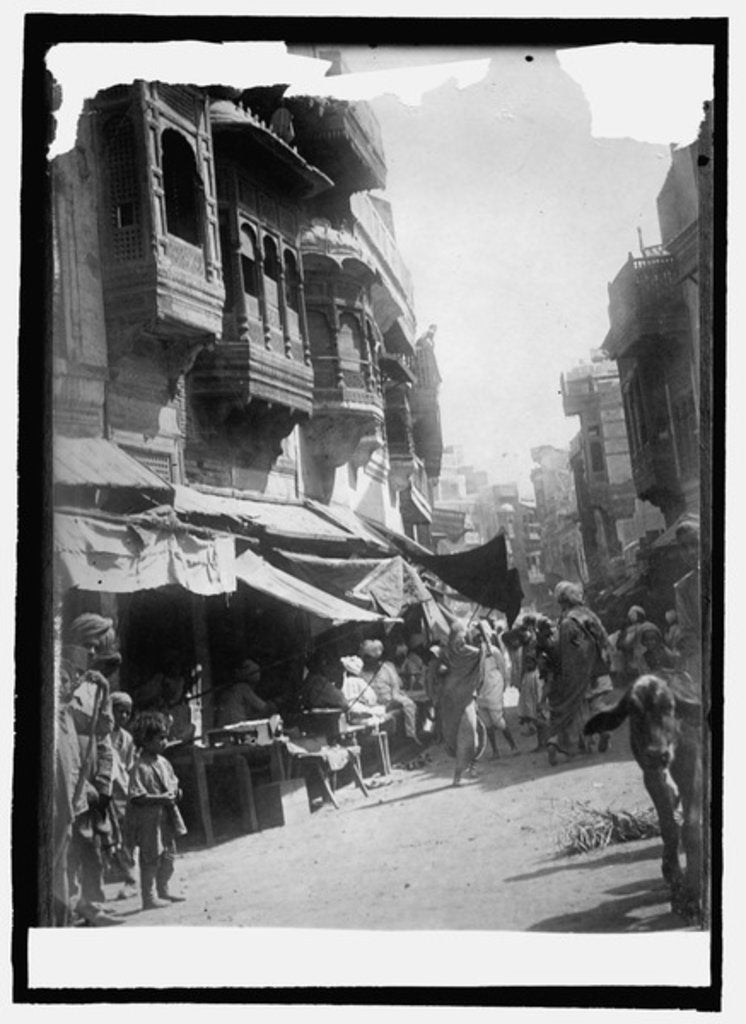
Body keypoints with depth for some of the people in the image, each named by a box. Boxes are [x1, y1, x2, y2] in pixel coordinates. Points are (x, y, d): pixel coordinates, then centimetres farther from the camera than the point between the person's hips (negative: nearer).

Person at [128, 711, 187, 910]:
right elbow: (137, 797, -21)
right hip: (148, 819, -8)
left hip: (166, 817, 8)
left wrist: (176, 792, 0)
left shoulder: (164, 763, 9)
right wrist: (161, 798, -25)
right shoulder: (140, 766, -17)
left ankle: (164, 891, 29)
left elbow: (173, 783, 22)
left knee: (168, 855, 16)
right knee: (151, 858, -1)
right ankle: (149, 897, 8)